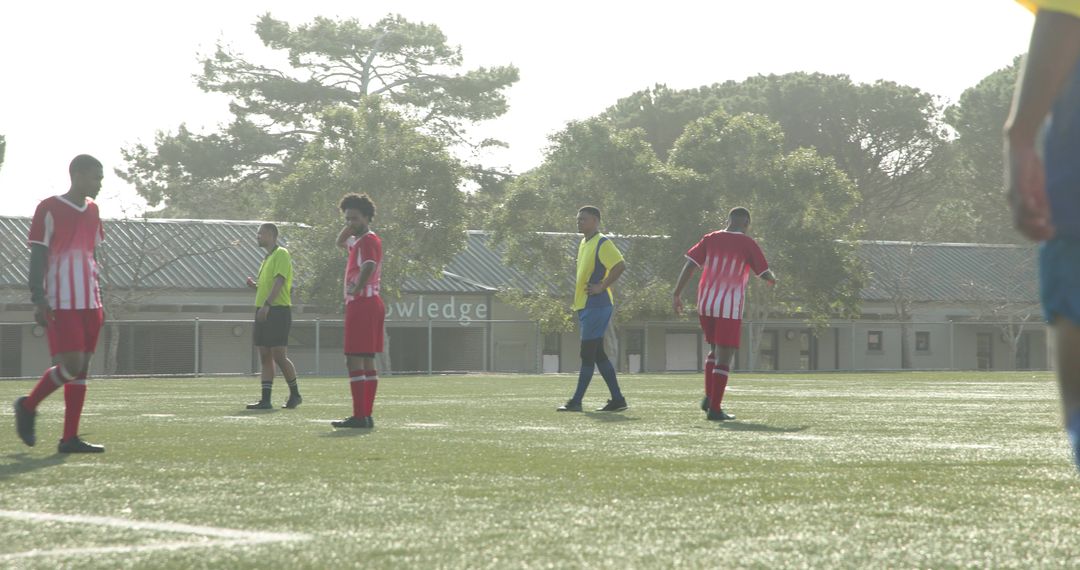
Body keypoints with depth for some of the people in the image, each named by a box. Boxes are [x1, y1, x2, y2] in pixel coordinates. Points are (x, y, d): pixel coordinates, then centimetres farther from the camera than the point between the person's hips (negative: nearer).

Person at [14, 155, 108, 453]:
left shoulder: (92, 211, 14)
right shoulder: (49, 210, -6)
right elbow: (37, 258, -8)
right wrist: (39, 300, -15)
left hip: (89, 303, 7)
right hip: (60, 304, -7)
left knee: (82, 369, 3)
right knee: (71, 365, -13)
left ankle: (70, 438, 5)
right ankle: (28, 407, 11)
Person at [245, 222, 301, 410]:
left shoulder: (281, 254, -6)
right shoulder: (267, 258, 22)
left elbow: (279, 282, -18)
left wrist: (266, 305, -26)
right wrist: (254, 285, 7)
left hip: (278, 310, -9)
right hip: (263, 311, 9)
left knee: (279, 355, -9)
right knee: (265, 357, 4)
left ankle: (295, 394, 4)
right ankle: (265, 400, 2)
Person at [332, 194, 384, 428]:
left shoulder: (368, 240, -13)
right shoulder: (358, 240, 18)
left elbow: (369, 265, -32)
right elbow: (340, 242, 37)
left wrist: (356, 288, -23)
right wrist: (349, 228, 19)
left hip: (362, 304, -10)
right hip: (368, 304, 10)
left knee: (354, 360, -11)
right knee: (367, 361, 10)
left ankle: (359, 416, -14)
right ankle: (366, 415, 12)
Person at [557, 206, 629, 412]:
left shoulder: (602, 243, -11)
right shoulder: (584, 244, 17)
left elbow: (620, 265, -22)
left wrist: (602, 287, -19)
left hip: (596, 305, -10)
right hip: (584, 306, 10)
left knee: (588, 353, -8)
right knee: (597, 353, 10)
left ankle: (576, 401, -7)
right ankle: (617, 399, 14)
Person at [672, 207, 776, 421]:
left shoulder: (710, 239, 8)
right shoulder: (747, 243, -1)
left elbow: (689, 266, 2)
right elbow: (765, 274, 2)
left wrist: (677, 295, 5)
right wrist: (773, 279, 25)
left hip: (705, 304, 5)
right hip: (730, 307, -5)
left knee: (715, 350, 22)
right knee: (724, 357, -2)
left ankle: (709, 398, 12)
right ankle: (714, 409, -6)